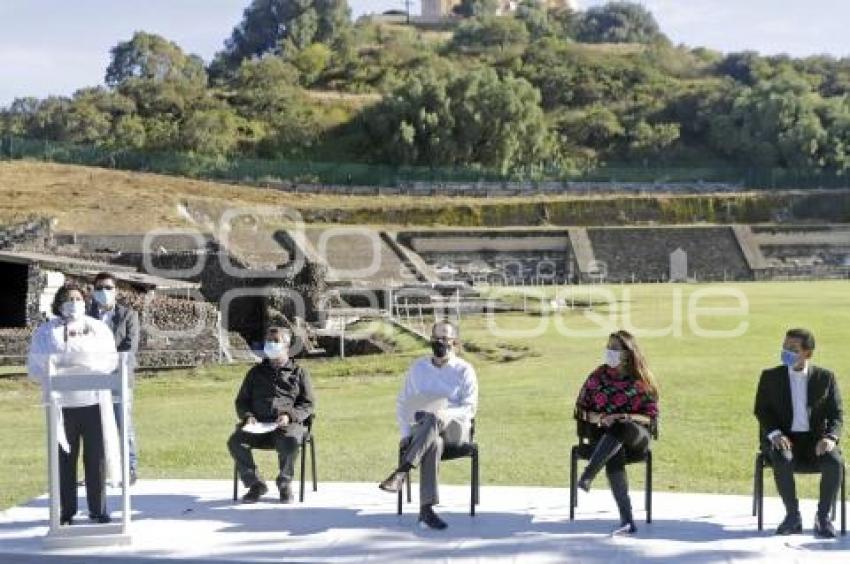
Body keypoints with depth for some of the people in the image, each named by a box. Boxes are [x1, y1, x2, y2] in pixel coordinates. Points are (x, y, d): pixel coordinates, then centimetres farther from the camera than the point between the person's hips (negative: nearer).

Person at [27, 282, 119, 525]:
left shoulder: (99, 328, 12)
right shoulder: (46, 331, 7)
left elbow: (111, 360, 8)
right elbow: (35, 367, 4)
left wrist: (91, 368, -11)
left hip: (94, 401, 1)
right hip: (62, 403, -1)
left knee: (96, 457, 1)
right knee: (65, 459, 1)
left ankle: (98, 510, 11)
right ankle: (65, 512, 10)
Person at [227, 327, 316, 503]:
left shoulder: (299, 372, 17)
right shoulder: (256, 372, 25)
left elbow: (309, 404, 11)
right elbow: (241, 400, 25)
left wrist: (289, 416, -9)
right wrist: (247, 416, 2)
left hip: (288, 424, -3)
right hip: (257, 424, 3)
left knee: (290, 442, -38)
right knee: (235, 442, -28)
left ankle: (284, 483, -12)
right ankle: (255, 483, -11)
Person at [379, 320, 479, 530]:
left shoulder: (464, 370, 5)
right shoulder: (418, 367, 15)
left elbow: (469, 408, -4)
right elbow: (402, 402, 15)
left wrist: (444, 413, -24)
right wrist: (406, 433, -1)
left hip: (455, 428, -2)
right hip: (422, 427, 2)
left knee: (434, 418, -39)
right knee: (433, 444, -38)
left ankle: (401, 472, -48)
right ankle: (426, 509, -45)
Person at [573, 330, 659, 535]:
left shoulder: (641, 381, 6)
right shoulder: (598, 377, 9)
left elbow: (650, 417, 4)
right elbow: (581, 410, 12)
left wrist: (625, 418, -15)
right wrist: (599, 418, -9)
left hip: (636, 435, -1)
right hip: (603, 435, 1)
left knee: (620, 427, -40)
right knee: (614, 456, -37)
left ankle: (588, 474, -50)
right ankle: (627, 521, -46)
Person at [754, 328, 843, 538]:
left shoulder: (825, 377, 4)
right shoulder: (770, 376, 4)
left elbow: (836, 415, 4)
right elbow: (761, 411, 3)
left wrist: (830, 437, -17)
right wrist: (774, 434, -17)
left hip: (815, 440, 1)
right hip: (783, 440, 0)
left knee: (835, 463, -31)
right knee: (783, 462, -35)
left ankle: (823, 516, -12)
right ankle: (793, 515, -17)